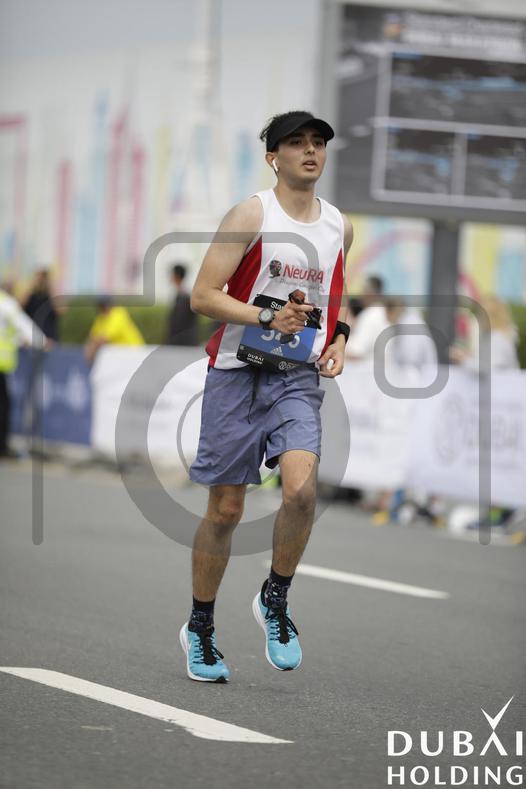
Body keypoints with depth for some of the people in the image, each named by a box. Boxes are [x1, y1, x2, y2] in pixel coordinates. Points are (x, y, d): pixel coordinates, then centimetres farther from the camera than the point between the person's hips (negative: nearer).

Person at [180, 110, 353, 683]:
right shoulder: (251, 215, -7)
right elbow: (202, 297, -11)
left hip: (298, 378, 3)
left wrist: (338, 338, 9)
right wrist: (267, 318, -23)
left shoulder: (339, 226, 10)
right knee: (225, 508, 2)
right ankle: (200, 629, 20)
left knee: (301, 488, -21)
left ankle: (275, 600, 3)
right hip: (237, 372, -3)